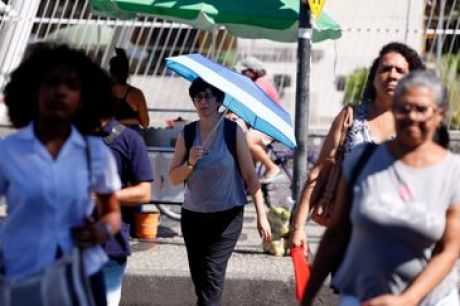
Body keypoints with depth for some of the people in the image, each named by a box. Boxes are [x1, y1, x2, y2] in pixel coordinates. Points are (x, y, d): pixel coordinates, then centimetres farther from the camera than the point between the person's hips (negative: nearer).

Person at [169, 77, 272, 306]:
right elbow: (174, 179, 3)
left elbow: (250, 176, -4)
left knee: (211, 278, -13)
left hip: (226, 217, -4)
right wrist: (190, 163, -17)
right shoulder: (187, 134, 2)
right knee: (199, 278, 6)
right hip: (193, 216, 4)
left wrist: (261, 216, -7)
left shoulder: (233, 132, -6)